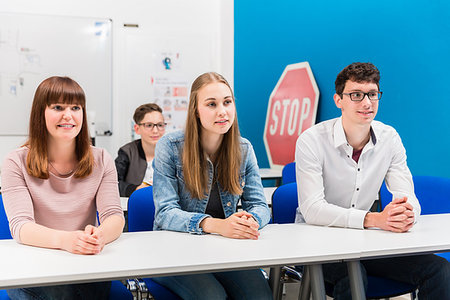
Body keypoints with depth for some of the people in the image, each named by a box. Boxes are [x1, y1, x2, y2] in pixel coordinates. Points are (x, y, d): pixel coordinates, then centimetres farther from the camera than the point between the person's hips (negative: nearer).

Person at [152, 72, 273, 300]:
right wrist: (216, 225, -31)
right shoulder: (170, 147, -7)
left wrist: (250, 220, -23)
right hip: (175, 248, -3)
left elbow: (259, 205, 4)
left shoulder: (244, 149, 5)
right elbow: (165, 213, -13)